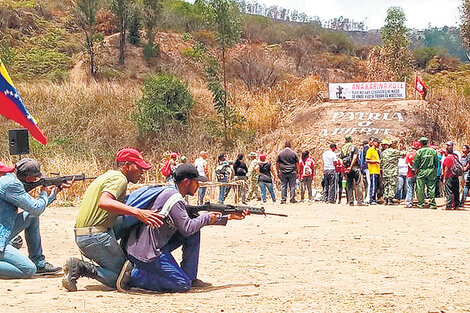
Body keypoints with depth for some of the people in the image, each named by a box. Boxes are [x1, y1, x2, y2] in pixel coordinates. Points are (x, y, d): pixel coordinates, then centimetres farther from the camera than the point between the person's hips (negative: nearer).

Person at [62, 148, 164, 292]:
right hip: (96, 238, -9)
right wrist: (137, 212, -37)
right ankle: (81, 268, -13)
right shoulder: (119, 178, -9)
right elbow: (103, 203, -29)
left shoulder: (107, 176, 23)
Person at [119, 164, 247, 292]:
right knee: (183, 285, -11)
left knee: (195, 232, 9)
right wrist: (206, 217, -1)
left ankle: (190, 277, 11)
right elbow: (187, 228, -18)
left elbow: (195, 220, 21)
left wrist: (228, 217, 21)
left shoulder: (172, 194, 14)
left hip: (156, 245, 10)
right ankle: (134, 274, -9)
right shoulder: (175, 199, -17)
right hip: (146, 252, -10)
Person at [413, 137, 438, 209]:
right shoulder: (433, 151, 2)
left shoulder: (419, 152, -9)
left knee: (420, 188, 3)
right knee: (431, 188, 5)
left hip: (421, 171, -3)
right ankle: (432, 203, 3)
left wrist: (416, 169, 5)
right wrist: (435, 170, 19)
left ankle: (421, 204, 4)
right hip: (431, 171, 3)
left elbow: (415, 163, -7)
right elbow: (436, 162, 9)